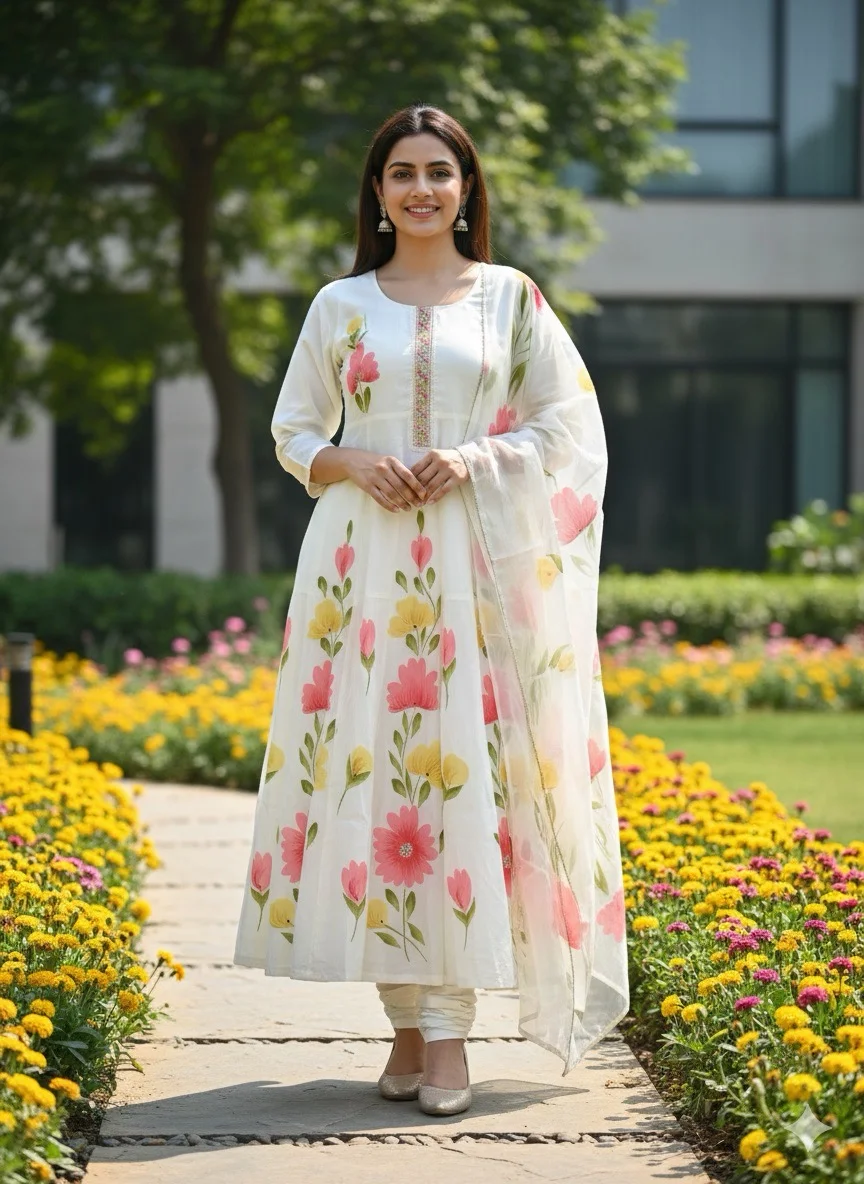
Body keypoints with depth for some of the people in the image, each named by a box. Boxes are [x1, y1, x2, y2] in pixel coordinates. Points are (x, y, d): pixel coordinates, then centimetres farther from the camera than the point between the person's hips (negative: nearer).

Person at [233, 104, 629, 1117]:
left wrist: (474, 460, -9)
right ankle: (407, 1017, 3)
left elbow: (568, 426, 7)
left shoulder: (511, 298, 8)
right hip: (362, 563, 2)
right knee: (370, 767, -4)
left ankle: (446, 1022, -7)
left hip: (476, 564, -1)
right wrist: (355, 465, -7)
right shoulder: (340, 305, 11)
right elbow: (292, 434, 14)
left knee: (463, 773, -9)